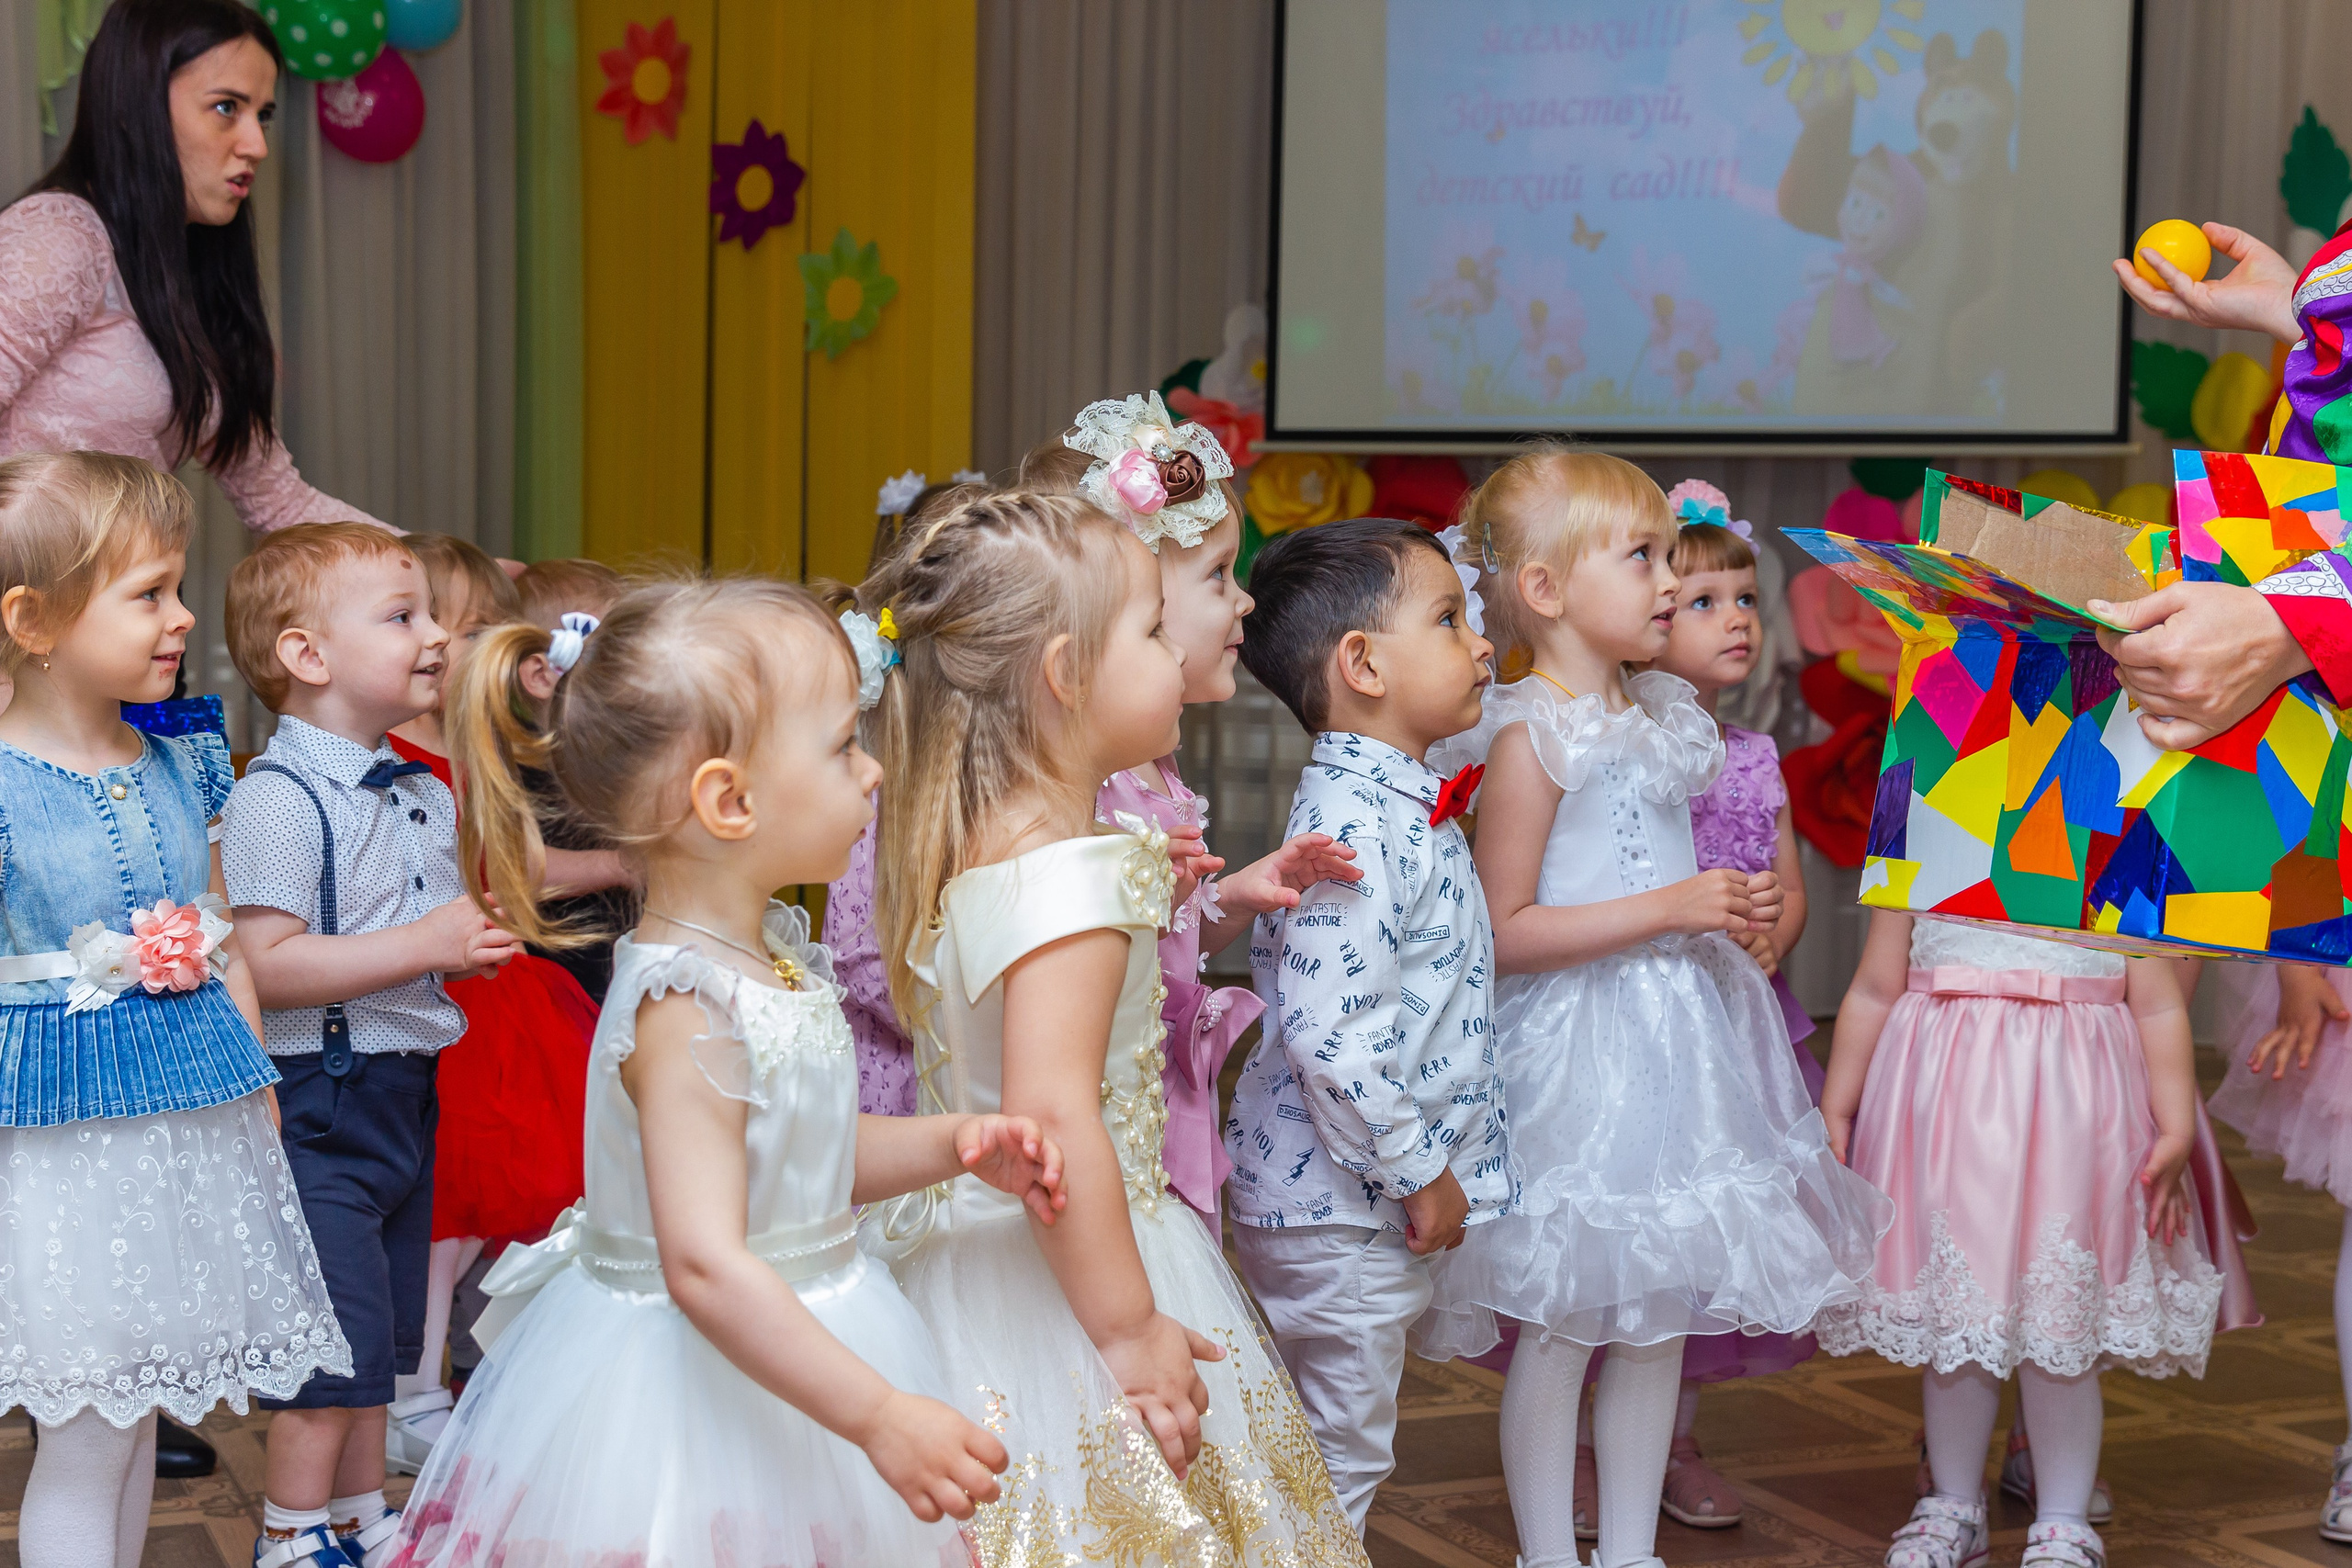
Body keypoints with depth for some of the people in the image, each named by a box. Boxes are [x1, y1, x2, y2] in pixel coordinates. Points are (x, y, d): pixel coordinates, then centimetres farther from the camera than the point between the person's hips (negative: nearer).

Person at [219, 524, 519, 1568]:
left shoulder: (426, 796, 11)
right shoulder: (277, 800, -17)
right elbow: (264, 966, -25)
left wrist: (480, 936, 3)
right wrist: (422, 945, -26)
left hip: (405, 1096, 9)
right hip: (319, 1101, -8)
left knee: (382, 1337, 17)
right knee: (337, 1344, -3)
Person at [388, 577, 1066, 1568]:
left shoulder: (773, 949, 5)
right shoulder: (688, 1014, -25)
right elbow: (706, 1266, -30)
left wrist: (952, 1145, 3)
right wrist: (879, 1416, -30)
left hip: (789, 1349, 9)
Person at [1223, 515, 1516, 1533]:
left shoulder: (1399, 805, 9)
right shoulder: (1356, 825, -23)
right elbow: (1330, 1034, -29)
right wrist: (1419, 1172, -20)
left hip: (1367, 1197, 10)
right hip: (1338, 1208, -10)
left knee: (1339, 1455, 19)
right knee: (1337, 1459, 2)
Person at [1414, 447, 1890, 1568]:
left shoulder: (1663, 720, 10)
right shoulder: (1530, 739, -15)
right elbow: (1505, 931, -18)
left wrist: (1734, 912, 8)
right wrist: (1669, 908, -20)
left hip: (1678, 1039, 8)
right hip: (1575, 1055, -8)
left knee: (1661, 1315, 13)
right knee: (1561, 1326, 1)